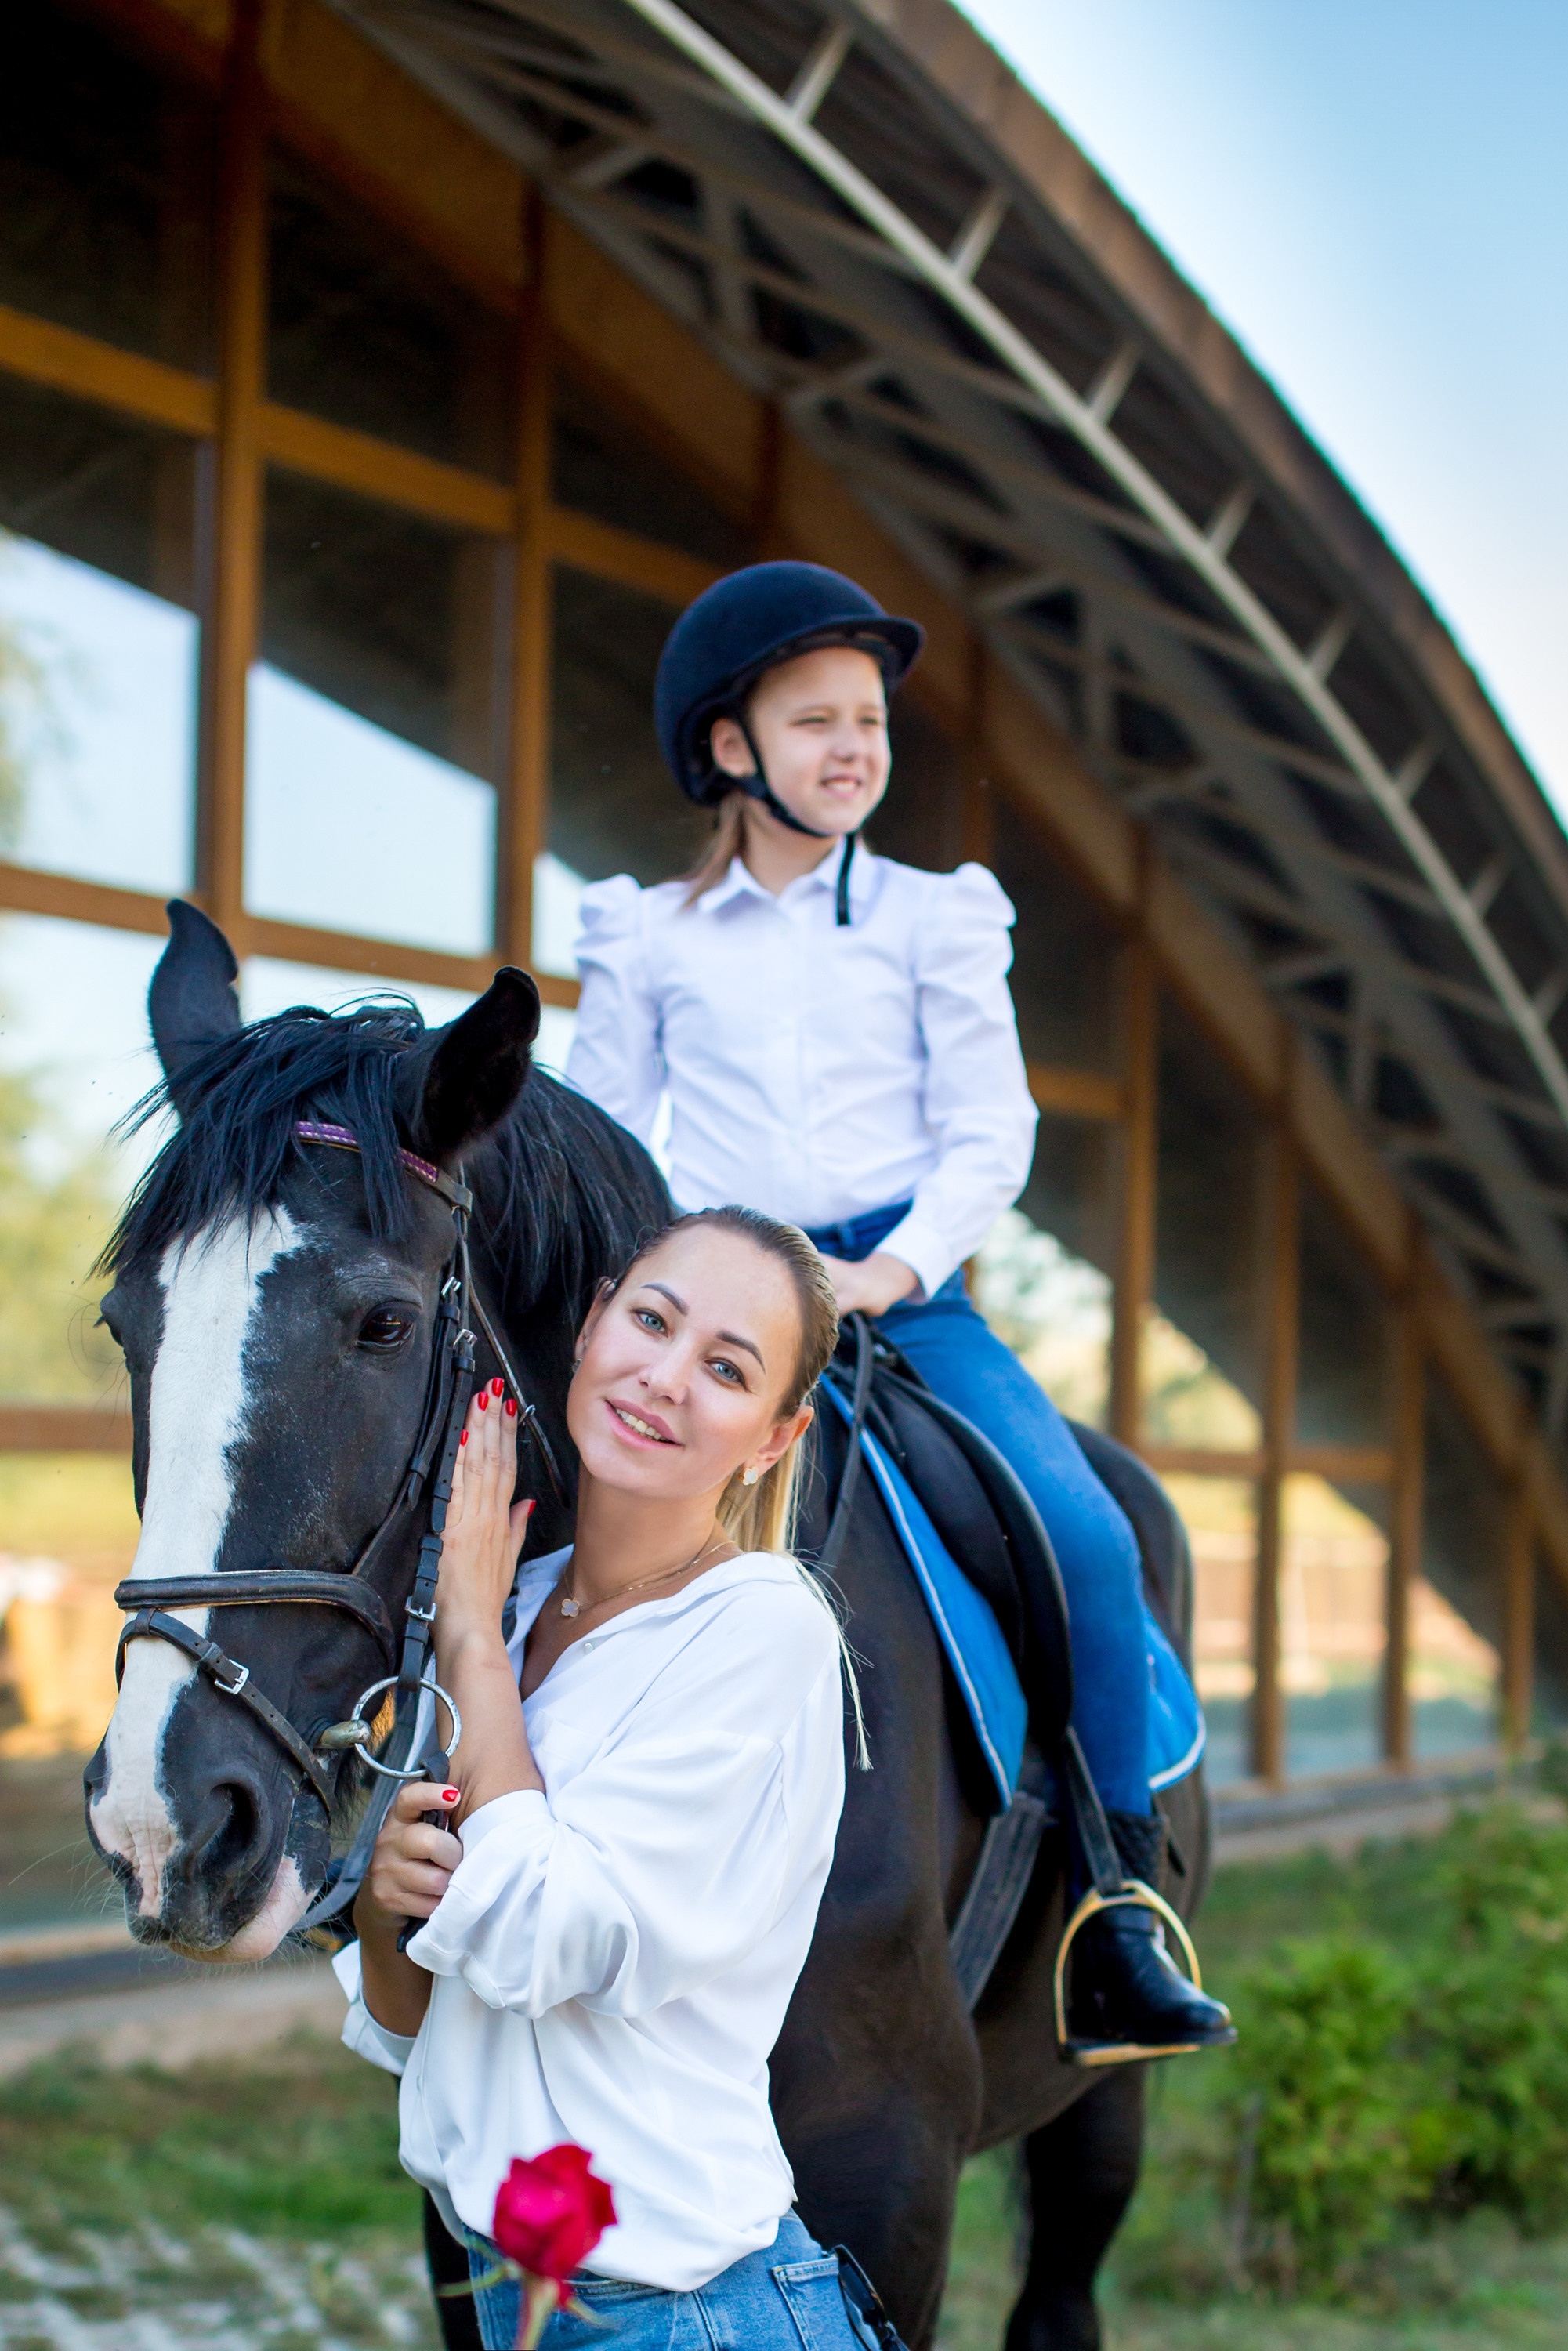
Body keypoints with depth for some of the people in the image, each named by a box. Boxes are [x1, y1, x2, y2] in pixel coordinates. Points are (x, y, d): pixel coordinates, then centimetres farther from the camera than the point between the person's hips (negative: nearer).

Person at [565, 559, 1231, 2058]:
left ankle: (1121, 1910, -12)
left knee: (1086, 1539, -22)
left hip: (901, 1291, 0)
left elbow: (989, 1132, 4)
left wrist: (896, 1268, -13)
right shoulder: (648, 939, 12)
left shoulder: (936, 919, 11)